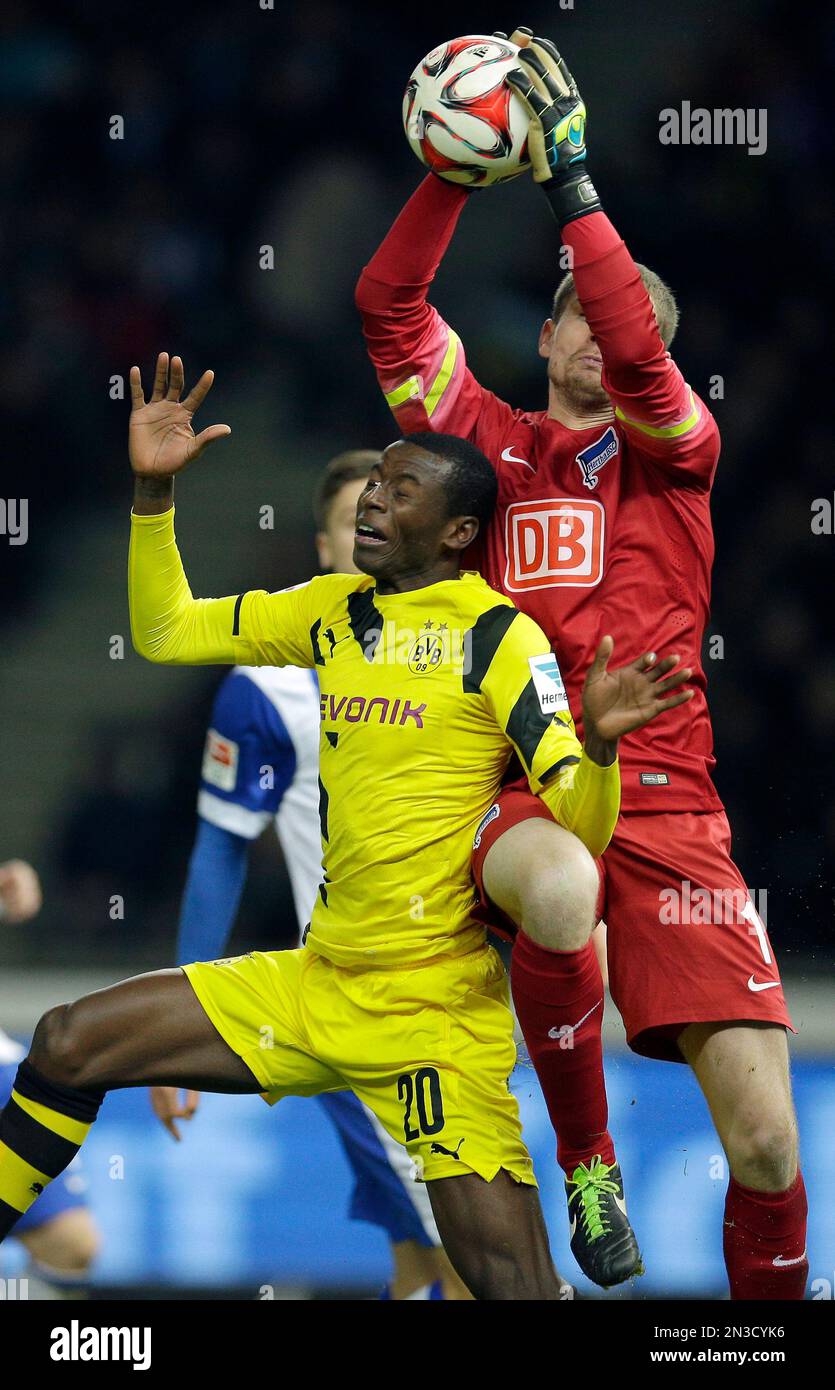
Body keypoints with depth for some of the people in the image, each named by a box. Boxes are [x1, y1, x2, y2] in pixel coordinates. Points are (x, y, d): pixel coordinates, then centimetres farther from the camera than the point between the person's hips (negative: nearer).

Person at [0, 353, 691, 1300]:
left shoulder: (499, 636, -9)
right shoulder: (334, 610, 9)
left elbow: (580, 829, -16)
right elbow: (164, 632, 18)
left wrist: (598, 747, -37)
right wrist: (153, 490, 7)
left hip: (436, 1012, -7)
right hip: (318, 983, 7)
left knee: (515, 1288, -17)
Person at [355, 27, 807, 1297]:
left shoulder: (672, 449, 11)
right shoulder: (491, 441, 15)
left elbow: (637, 354, -9)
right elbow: (389, 304, 8)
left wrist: (569, 178, -12)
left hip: (664, 799, 0)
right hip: (523, 794, 0)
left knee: (765, 1137, -13)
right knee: (560, 887, -40)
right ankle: (585, 1161, -14)